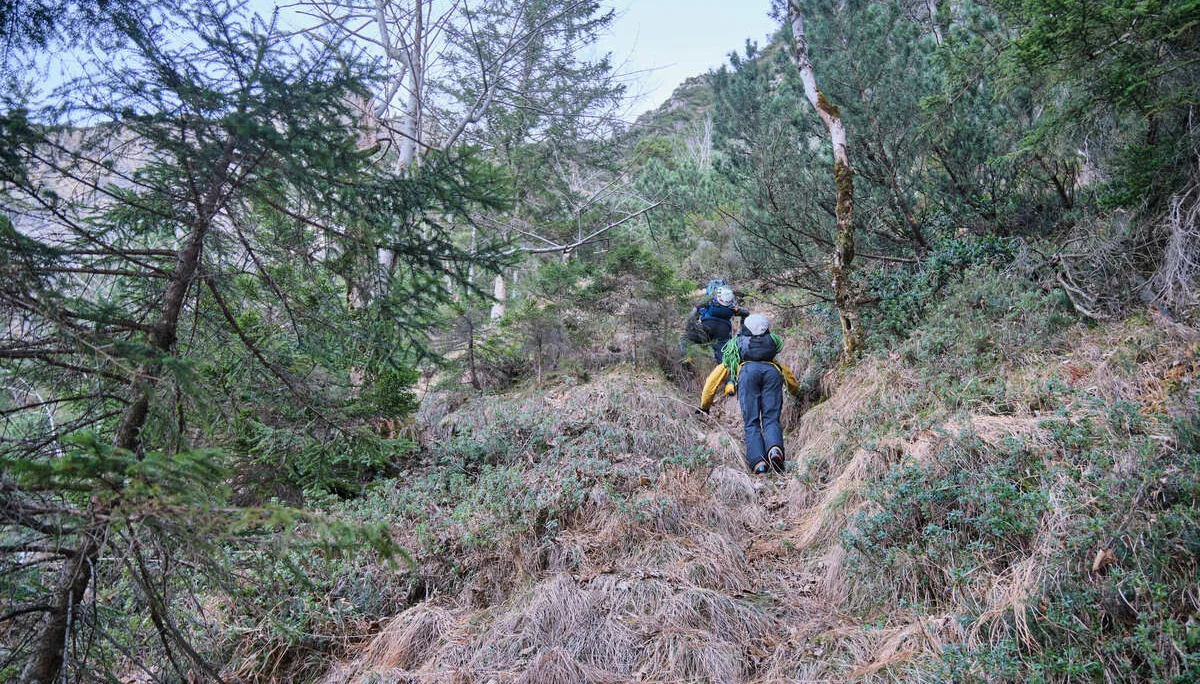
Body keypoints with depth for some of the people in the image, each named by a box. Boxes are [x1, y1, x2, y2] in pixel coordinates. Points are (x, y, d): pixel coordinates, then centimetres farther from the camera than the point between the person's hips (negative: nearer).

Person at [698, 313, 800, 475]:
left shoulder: (732, 354, 42)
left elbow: (713, 380, 44)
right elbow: (790, 376, 56)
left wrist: (704, 406, 55)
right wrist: (796, 393, 76)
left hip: (747, 372, -1)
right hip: (772, 371, 1)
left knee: (752, 423, -5)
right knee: (771, 420, -4)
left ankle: (758, 463, -27)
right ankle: (775, 449, -34)